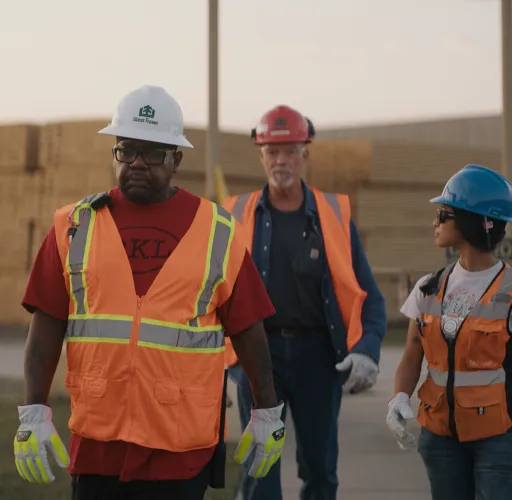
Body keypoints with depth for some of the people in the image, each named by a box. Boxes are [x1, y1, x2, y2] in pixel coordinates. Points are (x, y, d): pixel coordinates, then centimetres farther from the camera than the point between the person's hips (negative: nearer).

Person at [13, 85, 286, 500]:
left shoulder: (217, 232, 3)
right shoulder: (75, 227, 6)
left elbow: (247, 330, 6)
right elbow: (46, 328, 3)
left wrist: (267, 413, 8)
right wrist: (34, 414, -3)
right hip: (96, 440, 2)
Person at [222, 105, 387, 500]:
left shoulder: (334, 214, 2)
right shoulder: (237, 215, 3)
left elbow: (367, 295, 1)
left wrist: (367, 349, -16)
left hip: (318, 351, 1)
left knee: (320, 466, 10)